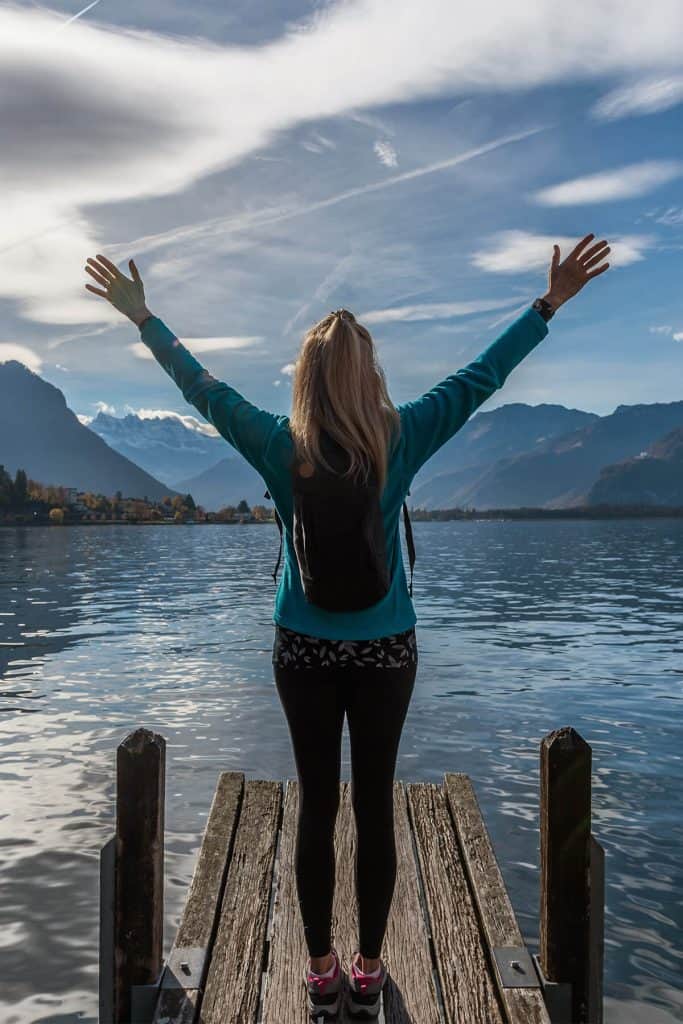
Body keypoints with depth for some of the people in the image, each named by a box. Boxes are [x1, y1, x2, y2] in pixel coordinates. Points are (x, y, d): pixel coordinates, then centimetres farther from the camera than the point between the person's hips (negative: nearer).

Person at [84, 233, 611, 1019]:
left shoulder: (279, 446, -9)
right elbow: (483, 375, -2)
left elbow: (199, 385, 2)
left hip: (304, 651, 1)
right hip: (385, 650, 0)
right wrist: (550, 303, 7)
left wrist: (140, 316, 15)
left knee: (316, 807, 11)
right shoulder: (402, 438, -10)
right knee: (375, 807, 10)